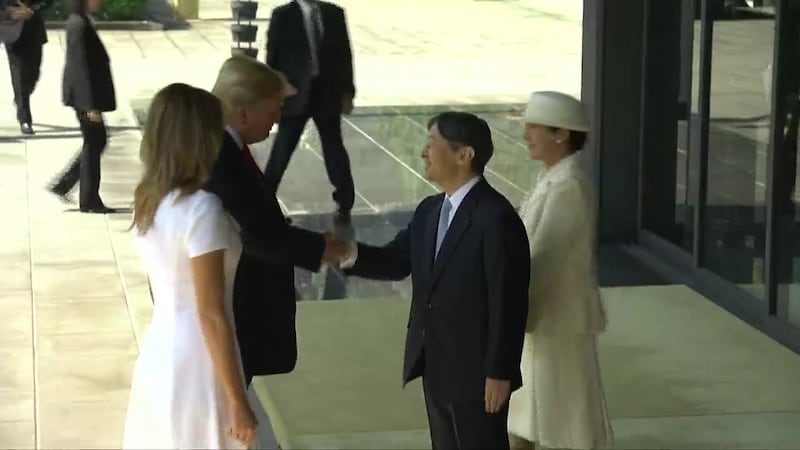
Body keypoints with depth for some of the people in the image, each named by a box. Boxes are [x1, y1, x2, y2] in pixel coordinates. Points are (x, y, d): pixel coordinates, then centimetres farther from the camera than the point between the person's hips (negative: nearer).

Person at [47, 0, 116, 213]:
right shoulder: (80, 25, -20)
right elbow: (82, 66, -22)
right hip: (85, 96, -10)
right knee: (93, 143, 1)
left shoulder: (78, 22, 10)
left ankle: (63, 184, 21)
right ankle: (89, 200, 11)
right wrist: (91, 106, -21)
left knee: (97, 141, 17)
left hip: (83, 96, 10)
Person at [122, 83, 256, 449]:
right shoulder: (201, 208, -23)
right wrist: (237, 401, -15)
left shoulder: (148, 198, 2)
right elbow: (212, 316, -22)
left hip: (158, 356, 8)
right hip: (195, 368, -8)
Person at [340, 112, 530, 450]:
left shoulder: (496, 218, -19)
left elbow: (508, 302, -19)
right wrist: (350, 254, -11)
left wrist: (499, 373, -18)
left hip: (476, 370, -8)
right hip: (436, 368, 8)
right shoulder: (430, 210, 8)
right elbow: (396, 261, 9)